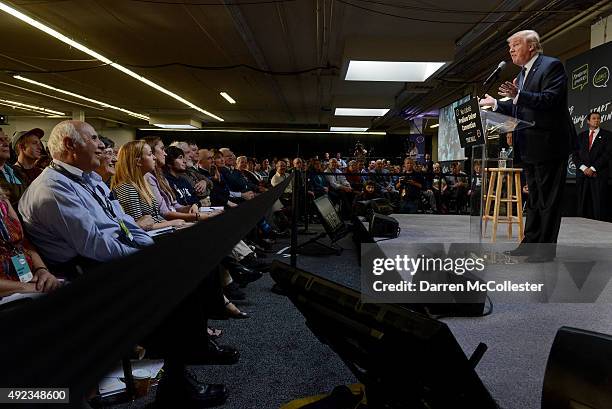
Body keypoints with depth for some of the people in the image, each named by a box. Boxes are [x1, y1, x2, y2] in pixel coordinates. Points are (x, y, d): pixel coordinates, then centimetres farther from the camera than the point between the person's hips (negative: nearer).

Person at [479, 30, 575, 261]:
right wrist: (495, 104, 13)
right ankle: (530, 243, 22)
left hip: (549, 145, -9)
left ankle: (546, 249, 2)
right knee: (534, 197, 13)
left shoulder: (552, 66, -7)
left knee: (548, 199, -4)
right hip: (529, 148, 9)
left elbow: (550, 100, -21)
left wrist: (518, 95, -30)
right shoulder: (522, 74, 18)